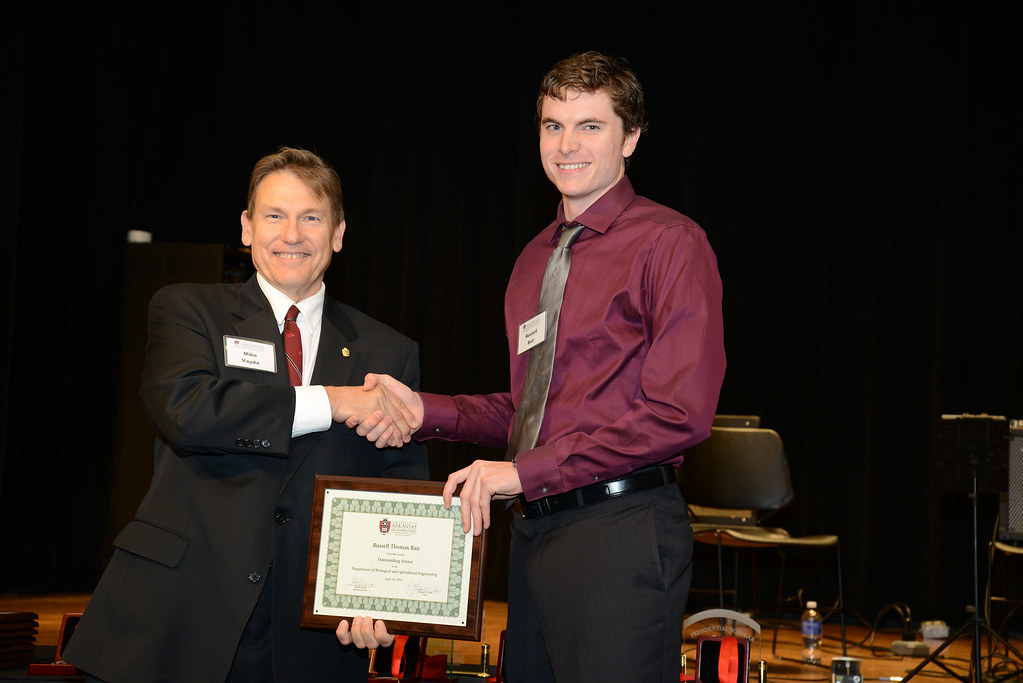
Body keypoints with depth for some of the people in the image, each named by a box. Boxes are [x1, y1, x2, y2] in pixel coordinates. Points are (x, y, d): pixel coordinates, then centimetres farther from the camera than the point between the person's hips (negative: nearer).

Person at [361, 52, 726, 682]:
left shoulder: (670, 243, -6)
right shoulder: (535, 260, 19)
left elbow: (680, 412, -15)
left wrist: (526, 471, -16)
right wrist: (424, 408, 5)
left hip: (620, 532, -7)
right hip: (535, 528, 7)